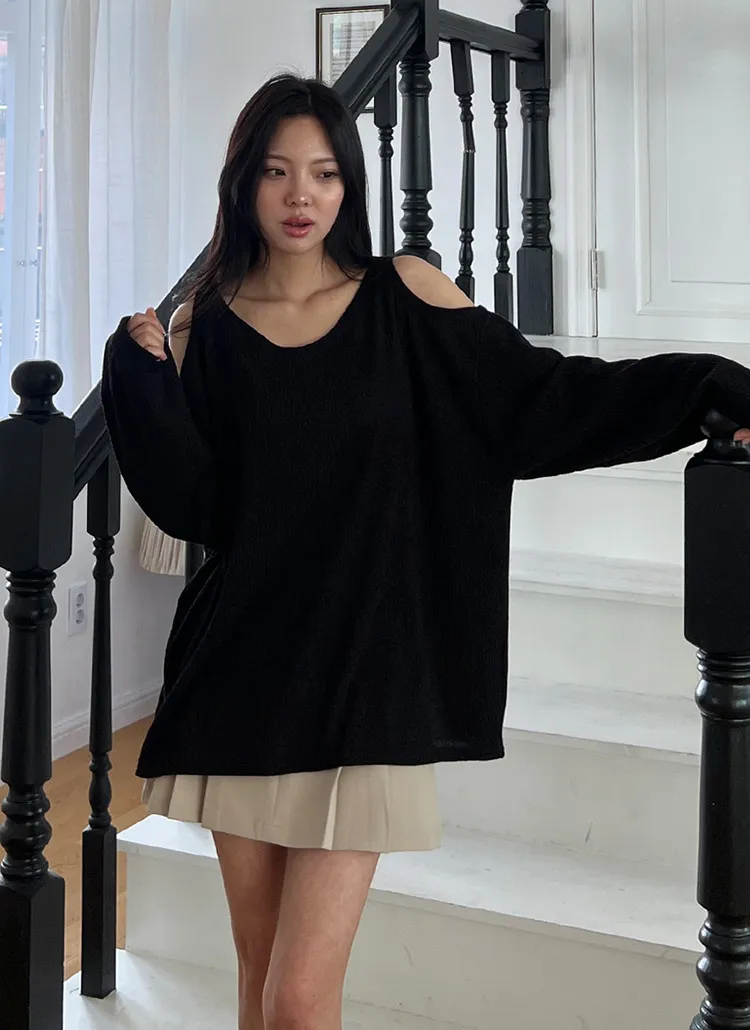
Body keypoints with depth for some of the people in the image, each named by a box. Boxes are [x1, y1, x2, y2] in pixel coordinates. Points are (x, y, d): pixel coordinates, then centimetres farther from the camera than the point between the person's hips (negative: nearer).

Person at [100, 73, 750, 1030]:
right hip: (243, 671, 2)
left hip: (361, 672, -2)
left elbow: (543, 397, -2)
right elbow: (190, 504, -2)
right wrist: (142, 370, -12)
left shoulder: (402, 294, 2)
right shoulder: (205, 325, 5)